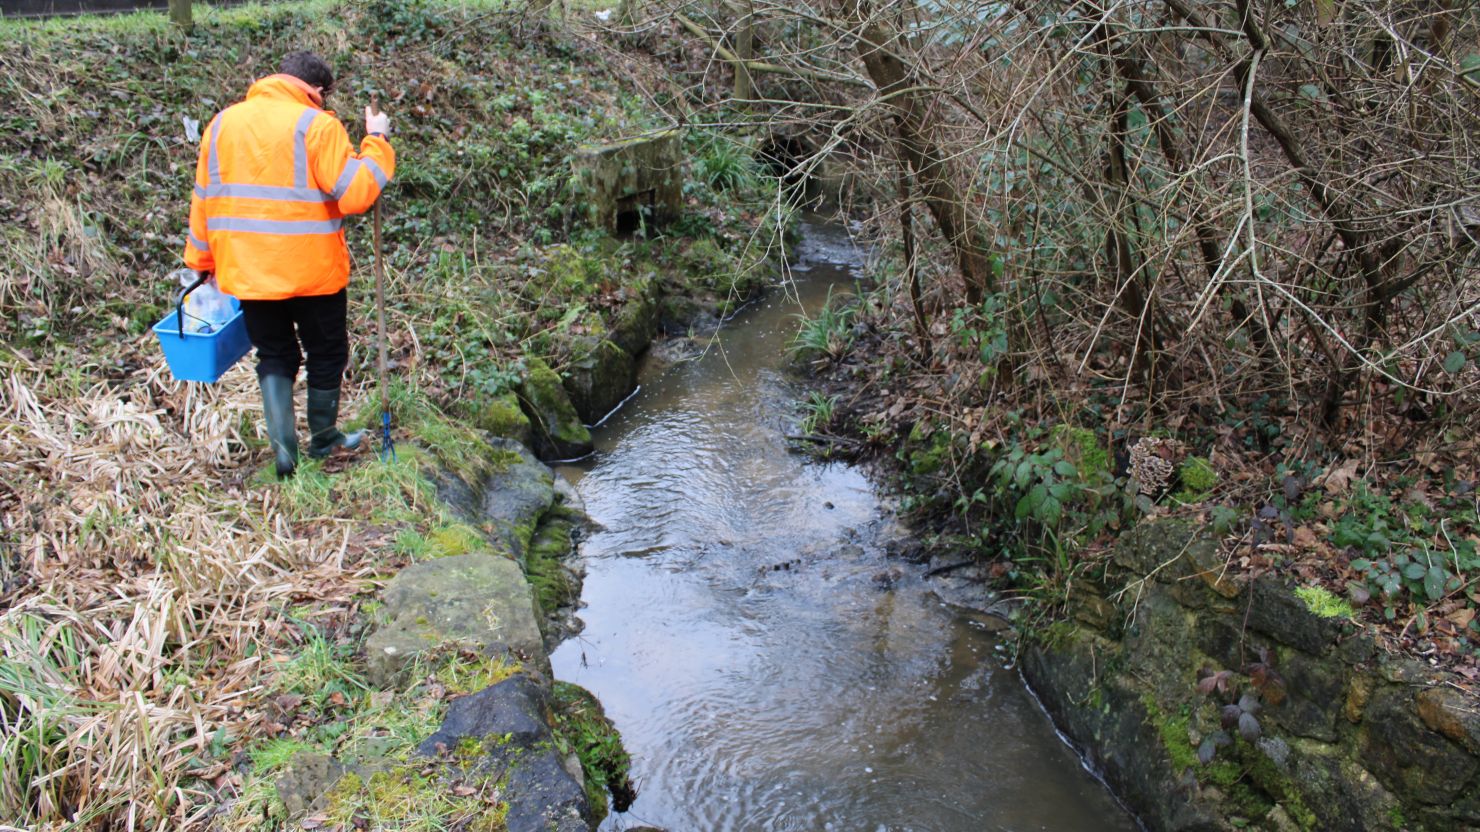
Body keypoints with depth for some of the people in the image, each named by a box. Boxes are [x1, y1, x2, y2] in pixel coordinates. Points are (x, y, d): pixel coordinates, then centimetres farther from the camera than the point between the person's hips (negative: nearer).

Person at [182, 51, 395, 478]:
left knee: (274, 356, 18)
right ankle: (323, 438, 29)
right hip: (311, 271, -4)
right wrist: (376, 142, -7)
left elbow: (203, 200, 11)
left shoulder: (223, 123, 7)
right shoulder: (316, 125, -11)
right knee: (326, 354, 15)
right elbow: (354, 194, -18)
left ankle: (282, 445, 5)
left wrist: (201, 262, 18)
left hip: (246, 272, 5)